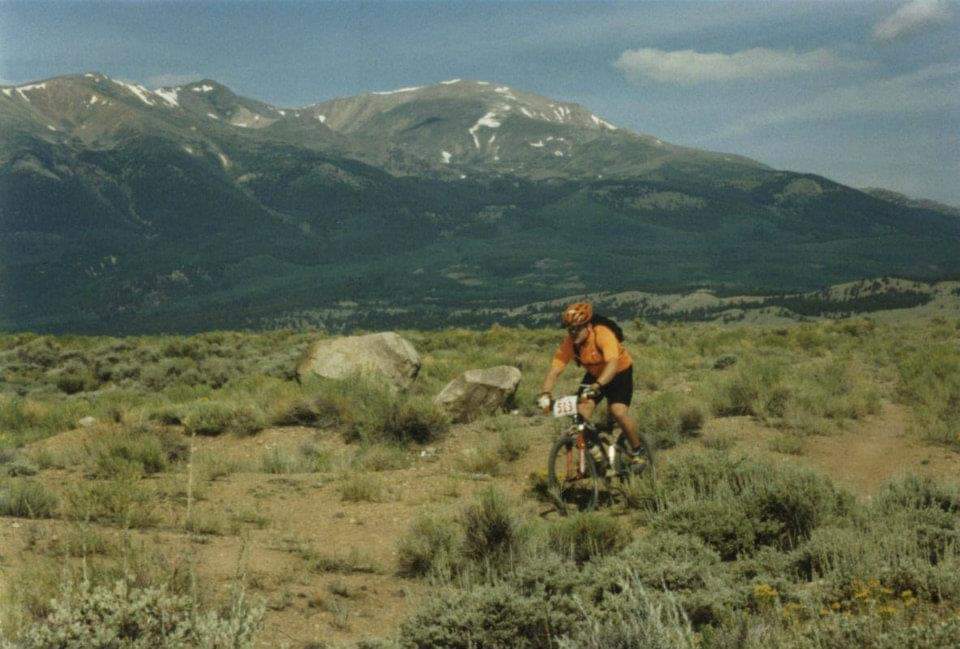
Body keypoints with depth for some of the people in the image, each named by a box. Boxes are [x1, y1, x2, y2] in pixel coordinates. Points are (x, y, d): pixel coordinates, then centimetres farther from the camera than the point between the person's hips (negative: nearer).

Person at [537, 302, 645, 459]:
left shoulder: (603, 334, -34)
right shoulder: (569, 343, -21)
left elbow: (612, 363, -48)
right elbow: (554, 370, -25)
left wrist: (596, 386, -61)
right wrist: (545, 393, -42)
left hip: (619, 373, -4)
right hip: (595, 374, 5)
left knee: (618, 412, -22)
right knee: (581, 410, -16)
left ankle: (638, 451, 1)